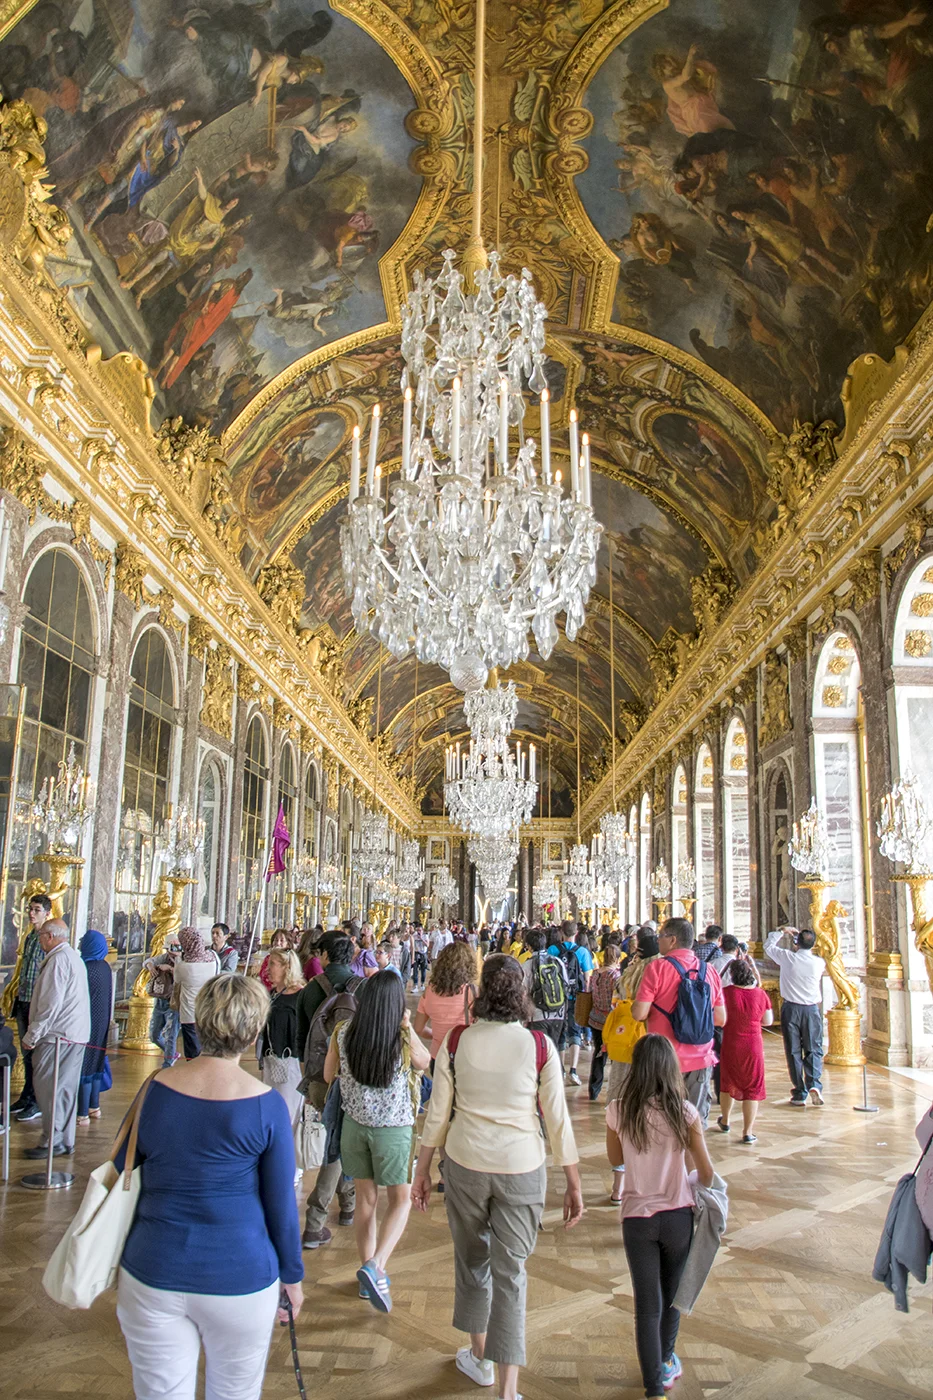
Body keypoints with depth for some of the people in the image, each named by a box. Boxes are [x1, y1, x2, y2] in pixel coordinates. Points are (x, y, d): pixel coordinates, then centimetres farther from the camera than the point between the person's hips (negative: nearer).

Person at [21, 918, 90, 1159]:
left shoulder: (58, 960, -14)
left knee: (47, 1087, -3)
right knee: (66, 1089, 12)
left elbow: (50, 1004, -18)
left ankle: (53, 1142, -1)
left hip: (58, 1035, -10)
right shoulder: (74, 957, 18)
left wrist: (31, 1036, -12)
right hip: (77, 1035, 10)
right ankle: (66, 1142, 16)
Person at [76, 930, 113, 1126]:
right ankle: (94, 1107, 27)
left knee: (83, 1065, -3)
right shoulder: (106, 967, 6)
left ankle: (82, 1114, 1)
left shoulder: (85, 968, -18)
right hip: (101, 1021, 8)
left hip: (87, 1021, -8)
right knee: (95, 1062, 17)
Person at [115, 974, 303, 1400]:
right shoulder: (265, 1104, -14)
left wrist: (121, 1260, 20)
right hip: (240, 1280, -1)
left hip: (154, 1275, 2)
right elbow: (280, 1203, -7)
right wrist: (292, 1276, 8)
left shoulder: (156, 1089, -7)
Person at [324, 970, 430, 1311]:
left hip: (354, 1124, 3)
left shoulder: (343, 1033, -11)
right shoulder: (403, 1039, -19)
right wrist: (407, 1027, 5)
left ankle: (370, 1276, 28)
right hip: (393, 1127, -3)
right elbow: (425, 1062, 3)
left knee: (366, 1199, 18)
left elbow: (328, 1076, 4)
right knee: (401, 1200, 13)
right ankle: (375, 1267, -6)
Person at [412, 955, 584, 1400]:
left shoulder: (456, 1042, -8)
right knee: (510, 1272, 10)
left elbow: (438, 1114, -1)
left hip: (466, 1164, 1)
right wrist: (573, 1185, 4)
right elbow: (558, 1120, -5)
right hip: (521, 1168, -1)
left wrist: (422, 1169, 11)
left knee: (472, 1259, 22)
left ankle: (479, 1356, 40)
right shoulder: (540, 1047, -10)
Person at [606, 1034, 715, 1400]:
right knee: (672, 1294, 23)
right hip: (678, 1215, 1)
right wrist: (702, 1192, 14)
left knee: (647, 1304, 9)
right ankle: (665, 1362, 43)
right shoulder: (685, 1112, -14)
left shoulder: (618, 1112, -12)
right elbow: (706, 1171, -6)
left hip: (637, 1217, -1)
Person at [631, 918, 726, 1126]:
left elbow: (639, 1014, -15)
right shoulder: (709, 971, 4)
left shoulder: (658, 968, -11)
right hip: (701, 1060, 4)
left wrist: (634, 1006, 7)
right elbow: (720, 1019, 7)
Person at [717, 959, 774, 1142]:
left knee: (728, 1083, 20)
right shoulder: (760, 994, -9)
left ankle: (725, 1121, 37)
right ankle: (748, 1132, 6)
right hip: (754, 1046, 0)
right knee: (752, 1088, 7)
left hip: (731, 1045, 0)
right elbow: (768, 1021, 1)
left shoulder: (726, 992, -14)